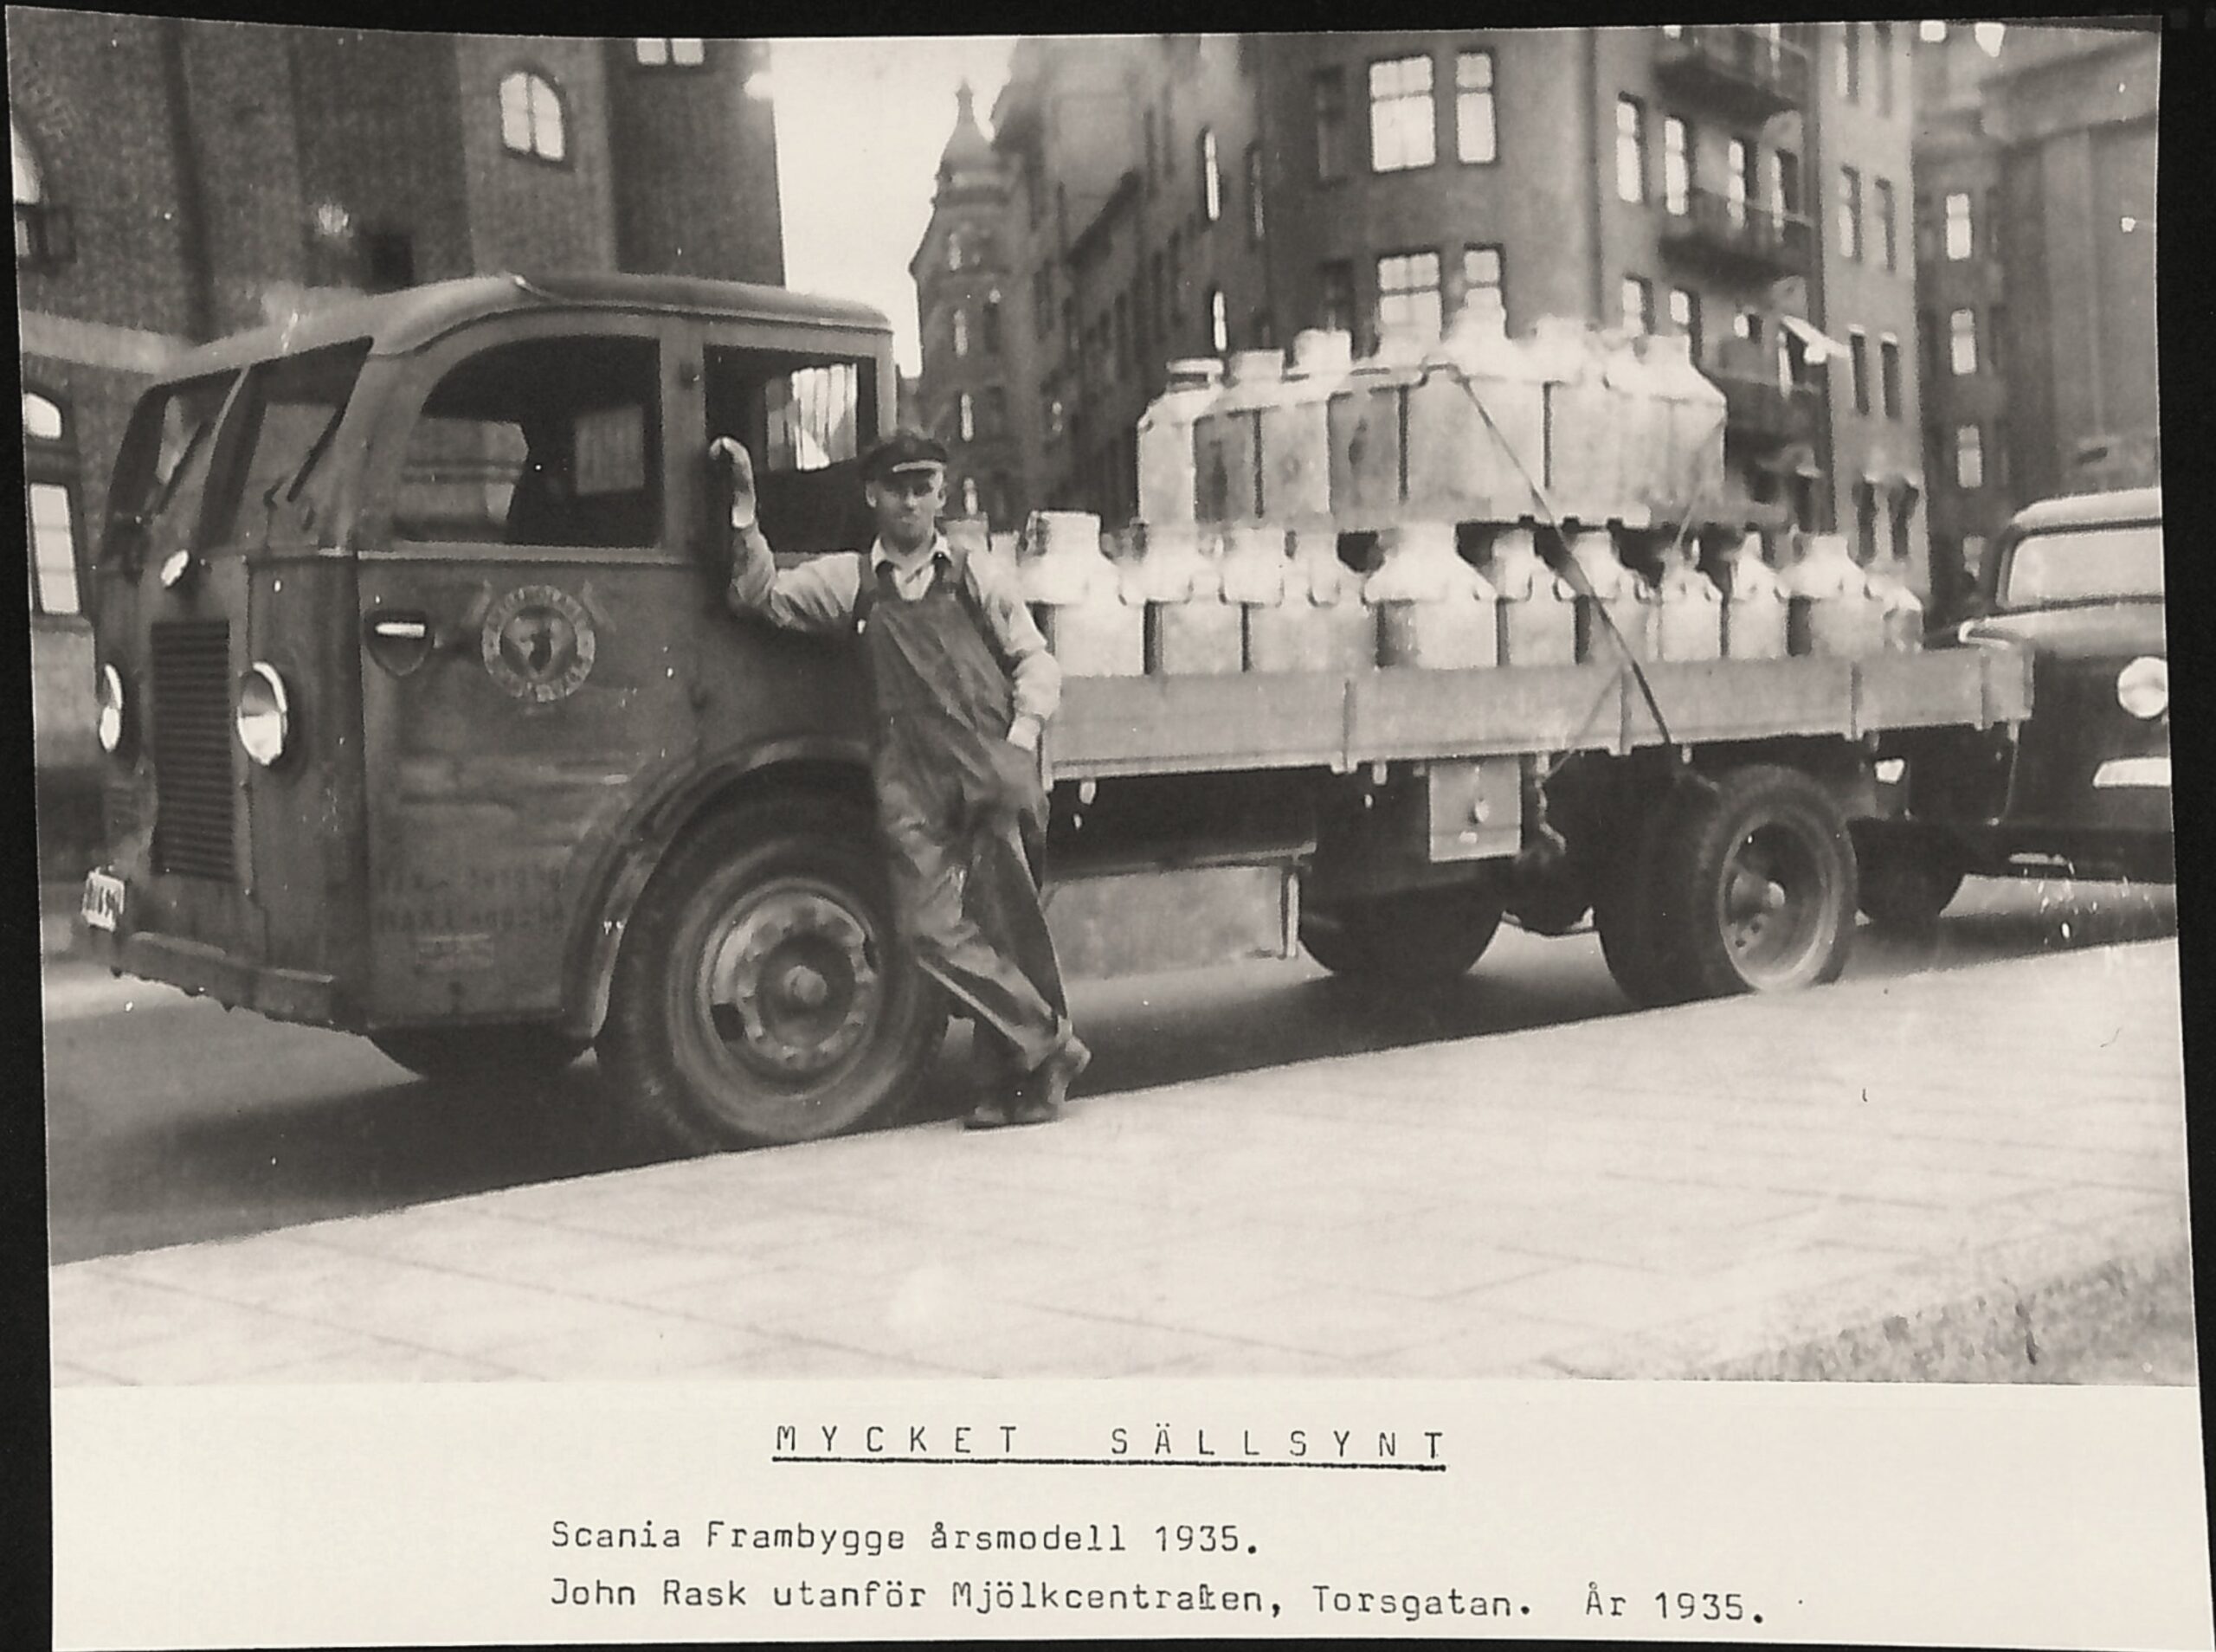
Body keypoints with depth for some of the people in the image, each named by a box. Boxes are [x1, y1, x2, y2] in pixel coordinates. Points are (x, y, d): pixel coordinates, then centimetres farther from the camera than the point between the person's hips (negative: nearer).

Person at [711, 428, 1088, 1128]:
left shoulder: (978, 578, 19)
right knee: (931, 927, -11)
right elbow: (761, 594, 11)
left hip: (992, 772, 0)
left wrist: (1022, 736, 2)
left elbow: (1035, 661, 18)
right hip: (910, 782, 1)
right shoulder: (849, 581, 19)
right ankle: (1048, 1046, 0)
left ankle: (1028, 1070, 6)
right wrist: (744, 509, 2)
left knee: (1007, 921, -7)